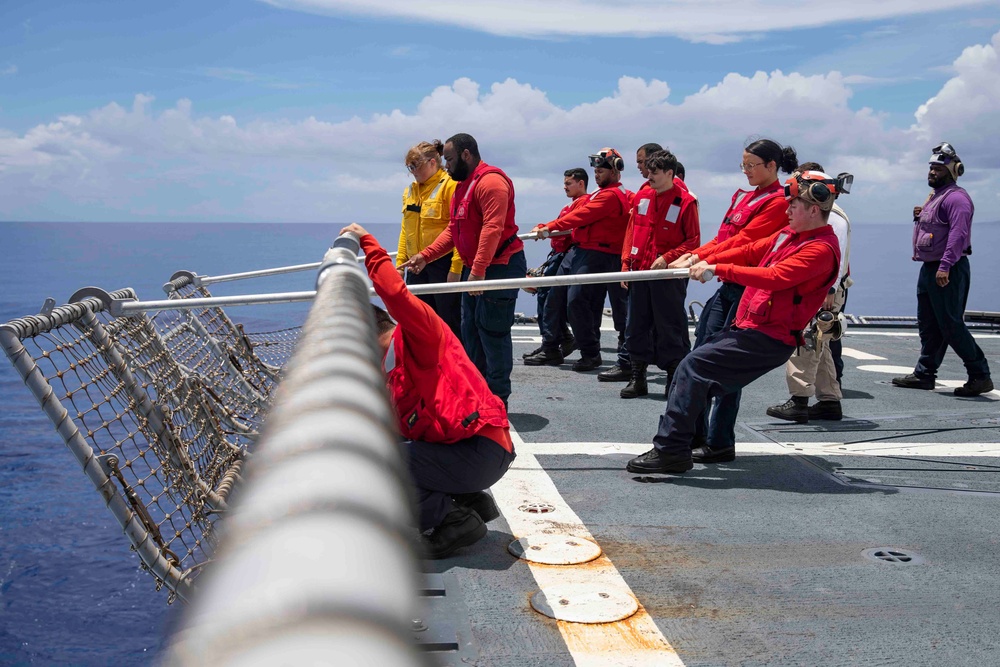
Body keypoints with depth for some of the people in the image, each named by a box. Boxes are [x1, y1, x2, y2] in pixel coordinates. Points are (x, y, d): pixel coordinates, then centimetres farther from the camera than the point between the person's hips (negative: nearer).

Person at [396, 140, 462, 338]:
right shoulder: (410, 190, 14)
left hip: (443, 264, -7)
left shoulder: (450, 185, -9)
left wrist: (456, 267, -19)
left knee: (449, 323, -1)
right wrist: (400, 262, 14)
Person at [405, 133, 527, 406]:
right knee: (471, 330, 14)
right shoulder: (463, 186, 17)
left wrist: (478, 270, -30)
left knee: (492, 332, -8)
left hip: (500, 266, -11)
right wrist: (426, 255, 4)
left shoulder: (490, 181, -17)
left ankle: (497, 401, -1)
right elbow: (453, 229, 16)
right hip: (473, 268, 11)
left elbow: (493, 228, -26)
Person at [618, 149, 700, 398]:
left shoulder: (685, 202, -7)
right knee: (636, 326, 9)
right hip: (640, 273, 6)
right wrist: (626, 263, 7)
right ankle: (638, 379, 19)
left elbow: (693, 241, -7)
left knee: (670, 329, 0)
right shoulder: (642, 196, 8)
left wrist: (667, 258, -16)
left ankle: (675, 381, 10)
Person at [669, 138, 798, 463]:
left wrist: (699, 259, -22)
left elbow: (742, 243, -18)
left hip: (748, 289, -9)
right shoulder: (745, 196, 18)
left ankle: (720, 442, 6)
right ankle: (695, 434, 19)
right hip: (728, 286, 9)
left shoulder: (778, 202, -10)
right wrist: (691, 256, 2)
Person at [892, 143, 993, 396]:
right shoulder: (934, 196, 19)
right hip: (929, 268, 10)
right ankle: (924, 374, 19)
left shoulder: (956, 197, -14)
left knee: (951, 325, -9)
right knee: (928, 325, 13)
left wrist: (945, 266, -32)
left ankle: (980, 376, -2)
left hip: (948, 271, -10)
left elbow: (958, 233, -25)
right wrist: (919, 216, 7)